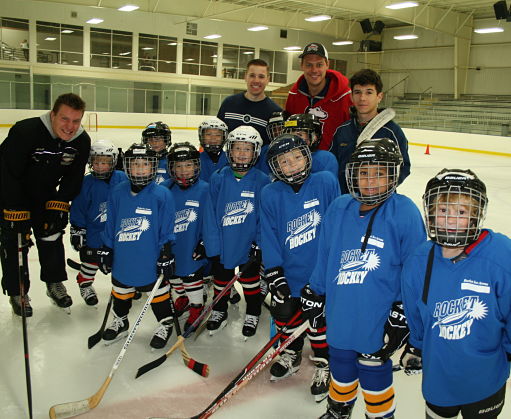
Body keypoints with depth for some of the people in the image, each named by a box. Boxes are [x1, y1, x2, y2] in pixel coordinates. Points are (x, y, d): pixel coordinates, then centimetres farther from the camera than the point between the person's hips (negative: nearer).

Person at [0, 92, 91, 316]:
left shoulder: (82, 141, -16)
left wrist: (59, 204, -14)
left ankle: (55, 284, 27)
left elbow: (73, 177, -6)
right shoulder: (25, 131, -33)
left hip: (45, 194, 5)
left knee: (52, 235, 9)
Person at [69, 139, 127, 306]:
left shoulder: (122, 179, -9)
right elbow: (77, 209, -5)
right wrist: (77, 231, -5)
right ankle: (85, 283, 31)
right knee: (91, 257, 8)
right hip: (94, 230, -2)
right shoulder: (87, 183, -11)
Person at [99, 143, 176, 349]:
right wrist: (106, 252, 9)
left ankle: (165, 325, 33)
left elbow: (167, 231, -8)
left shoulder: (162, 194, -12)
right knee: (121, 293, 21)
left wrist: (166, 256, -9)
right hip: (122, 260, 4)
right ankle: (120, 321, 45)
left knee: (158, 293, 11)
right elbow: (110, 226, 8)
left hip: (151, 261, -4)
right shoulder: (118, 193, 0)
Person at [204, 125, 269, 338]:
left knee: (250, 280, 14)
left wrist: (259, 243, -13)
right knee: (221, 279, 18)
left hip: (249, 244, -2)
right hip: (222, 243, 2)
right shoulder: (218, 179, -6)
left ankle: (253, 314, 35)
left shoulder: (262, 181, -10)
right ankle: (219, 312, 40)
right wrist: (212, 245, -8)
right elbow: (211, 214, -5)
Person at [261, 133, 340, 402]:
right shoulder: (270, 195, -6)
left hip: (321, 269, -2)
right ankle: (291, 356, 43)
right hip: (289, 272, 3)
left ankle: (323, 366, 31)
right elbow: (268, 236, -4)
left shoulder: (326, 182, -11)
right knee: (284, 312, 16)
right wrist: (274, 274, -7)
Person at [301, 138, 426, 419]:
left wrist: (402, 316, -8)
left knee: (374, 373, 13)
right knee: (341, 367, 22)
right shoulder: (338, 209, -1)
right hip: (340, 314, 4)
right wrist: (315, 297, 14)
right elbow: (324, 257, 10)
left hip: (378, 319, -4)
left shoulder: (404, 212, -14)